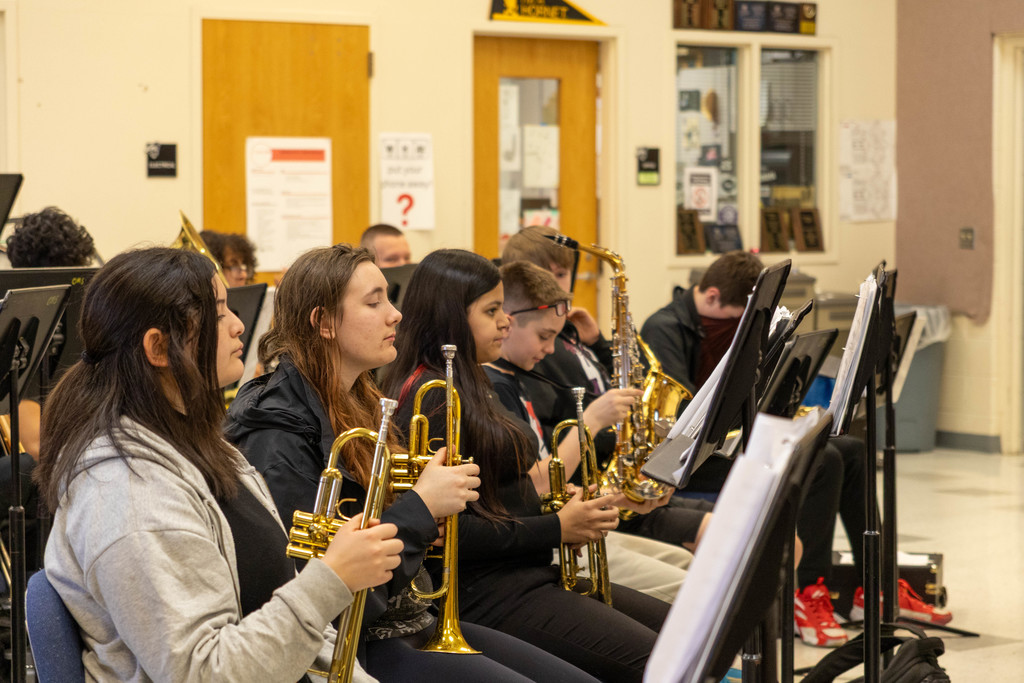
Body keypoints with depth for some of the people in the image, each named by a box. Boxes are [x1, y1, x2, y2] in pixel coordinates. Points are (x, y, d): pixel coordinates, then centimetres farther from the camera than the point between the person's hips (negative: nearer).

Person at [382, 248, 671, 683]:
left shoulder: (473, 387, 17)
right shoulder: (430, 398, -14)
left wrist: (571, 515, 4)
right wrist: (557, 529, -15)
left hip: (528, 573, 10)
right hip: (482, 591, -10)